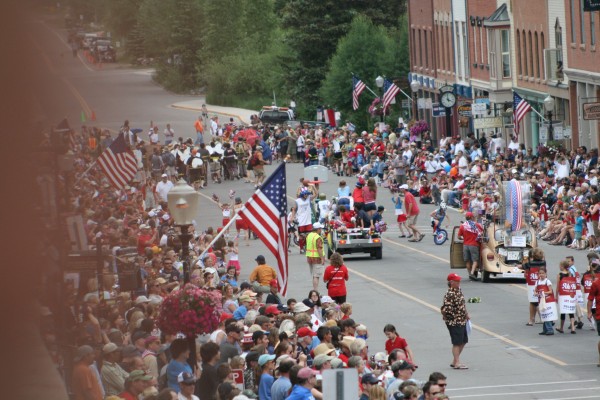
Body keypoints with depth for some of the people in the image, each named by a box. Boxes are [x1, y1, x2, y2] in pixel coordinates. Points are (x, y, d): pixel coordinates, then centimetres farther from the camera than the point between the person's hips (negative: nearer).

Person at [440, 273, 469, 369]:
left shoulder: (458, 290, 7)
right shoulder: (450, 294, -22)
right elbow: (445, 309, -25)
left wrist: (466, 314, 17)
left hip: (462, 321, 9)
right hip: (454, 322, -9)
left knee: (463, 341, 15)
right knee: (457, 343, -3)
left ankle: (454, 361, 26)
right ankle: (457, 363, 4)